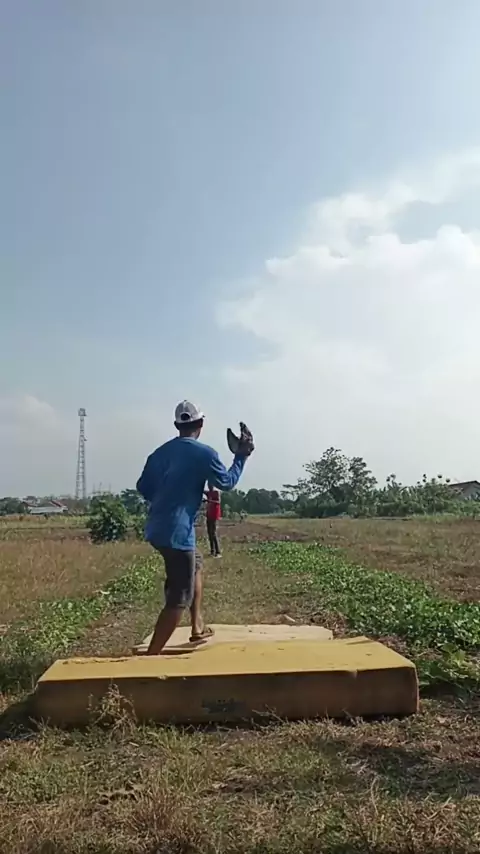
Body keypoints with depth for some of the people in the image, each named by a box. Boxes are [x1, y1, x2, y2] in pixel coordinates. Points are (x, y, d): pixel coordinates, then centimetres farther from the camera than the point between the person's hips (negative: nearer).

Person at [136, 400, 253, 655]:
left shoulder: (160, 452, 11)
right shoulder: (204, 453, -8)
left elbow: (143, 487, 15)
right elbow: (227, 482, 3)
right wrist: (241, 455, 14)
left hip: (156, 528, 8)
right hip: (177, 532, -8)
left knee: (196, 564, 29)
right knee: (179, 598, -2)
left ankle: (198, 628, 34)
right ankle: (151, 656, -7)